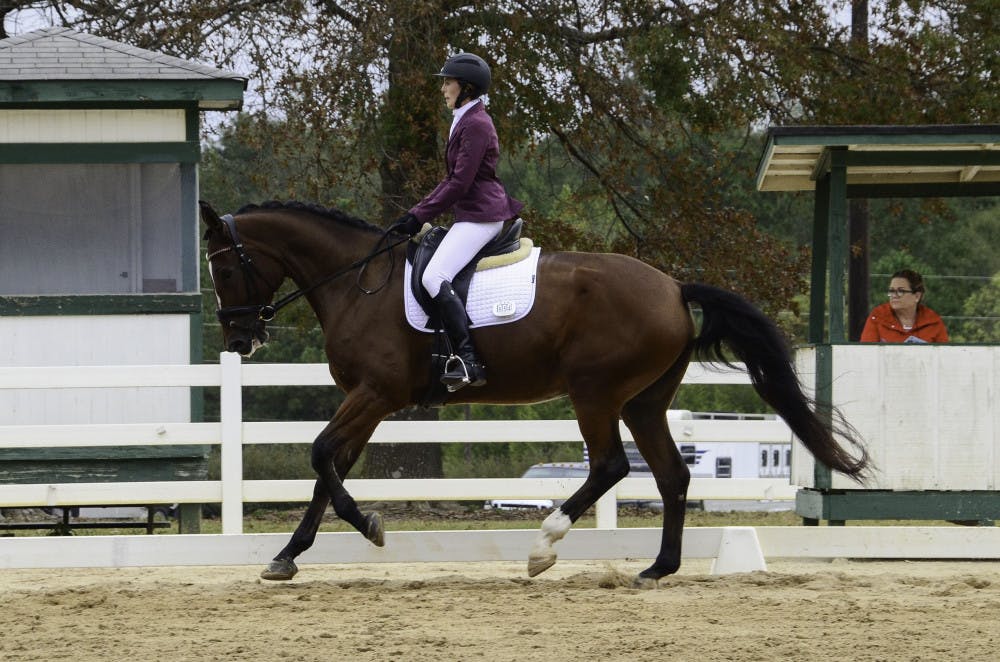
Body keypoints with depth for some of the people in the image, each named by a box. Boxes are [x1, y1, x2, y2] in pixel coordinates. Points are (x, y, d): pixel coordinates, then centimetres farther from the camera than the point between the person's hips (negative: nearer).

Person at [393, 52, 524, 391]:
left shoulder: (476, 124, -15)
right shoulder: (464, 121, 18)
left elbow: (460, 183, -19)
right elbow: (453, 179, 22)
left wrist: (421, 216, -15)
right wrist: (417, 211, 15)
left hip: (480, 215, -11)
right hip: (471, 214, 11)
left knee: (434, 277, -23)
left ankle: (468, 361, -29)